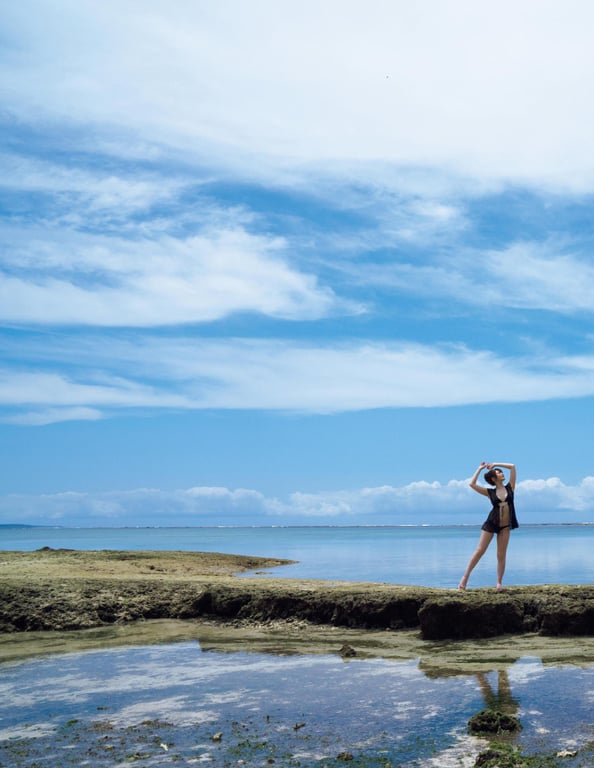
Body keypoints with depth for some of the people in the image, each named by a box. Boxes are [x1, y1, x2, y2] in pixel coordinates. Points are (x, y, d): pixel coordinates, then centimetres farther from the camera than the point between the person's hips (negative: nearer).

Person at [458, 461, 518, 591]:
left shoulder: (510, 487, 4)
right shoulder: (490, 492, 0)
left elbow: (512, 466, 1)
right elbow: (472, 484, -9)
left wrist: (495, 464, 6)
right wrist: (480, 468, 0)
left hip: (505, 526, 2)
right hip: (491, 523, -2)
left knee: (501, 555, 1)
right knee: (480, 550, -3)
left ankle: (499, 582, 6)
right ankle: (465, 576, 3)